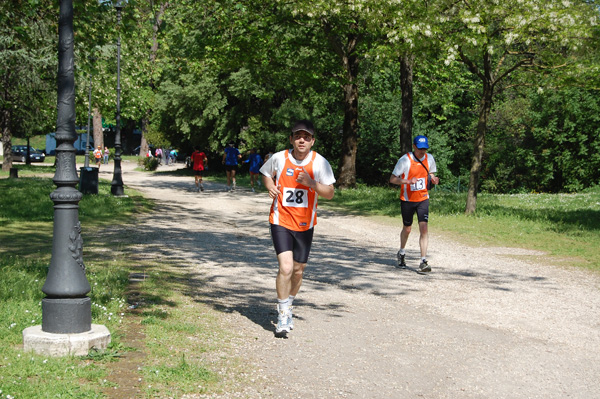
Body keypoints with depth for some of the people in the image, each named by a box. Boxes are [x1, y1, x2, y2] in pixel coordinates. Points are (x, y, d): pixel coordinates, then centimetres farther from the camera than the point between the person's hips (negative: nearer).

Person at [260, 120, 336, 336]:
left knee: (298, 271, 10)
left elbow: (330, 193, -7)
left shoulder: (319, 162, -7)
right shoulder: (279, 158, -6)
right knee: (286, 267, -17)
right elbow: (266, 174, 15)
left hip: (305, 224, 2)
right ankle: (282, 316, -3)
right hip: (281, 221, -2)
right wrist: (270, 186, -7)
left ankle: (288, 308, 37)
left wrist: (312, 183, -24)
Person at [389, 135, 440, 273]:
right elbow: (392, 179, -12)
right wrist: (408, 181, -28)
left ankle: (423, 262, -12)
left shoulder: (429, 158, 0)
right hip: (407, 199, -2)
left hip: (423, 199, 2)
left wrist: (433, 179, -6)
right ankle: (402, 253, 41)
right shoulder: (405, 160, -13)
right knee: (407, 229, 12)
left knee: (423, 228, -13)